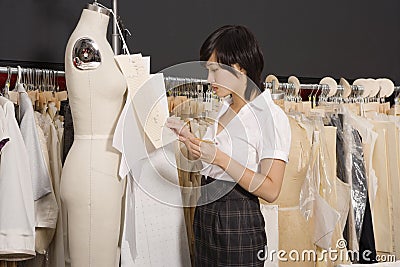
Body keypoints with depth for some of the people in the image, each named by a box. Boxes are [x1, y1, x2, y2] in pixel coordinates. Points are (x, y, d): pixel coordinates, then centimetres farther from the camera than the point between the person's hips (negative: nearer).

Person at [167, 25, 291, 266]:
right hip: (205, 217, 7)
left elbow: (271, 190, -21)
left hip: (239, 225, -7)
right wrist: (189, 138, 1)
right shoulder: (224, 108, 9)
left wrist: (220, 158, -25)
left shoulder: (271, 116, -15)